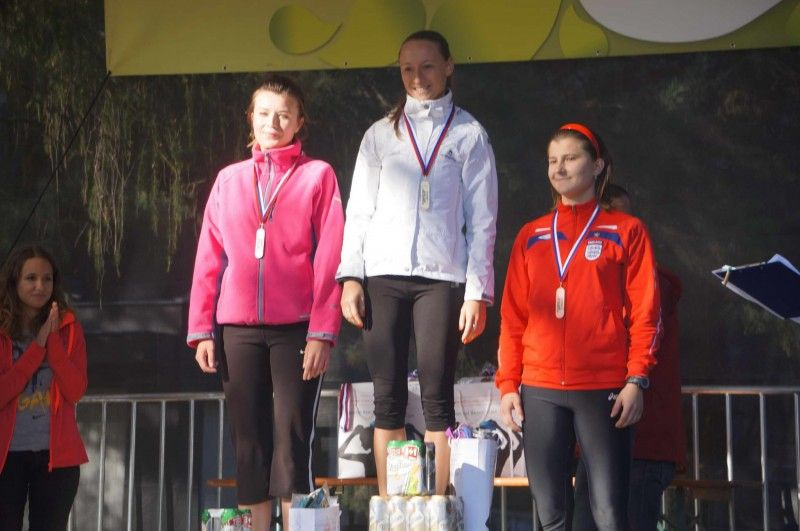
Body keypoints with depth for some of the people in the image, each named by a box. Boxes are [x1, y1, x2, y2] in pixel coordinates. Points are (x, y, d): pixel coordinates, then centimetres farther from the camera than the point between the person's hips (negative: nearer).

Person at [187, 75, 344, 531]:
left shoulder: (317, 175, 5)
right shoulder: (229, 180, 13)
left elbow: (329, 259, -2)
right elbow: (209, 259, 11)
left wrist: (322, 332, -10)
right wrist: (202, 330, 4)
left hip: (297, 328, -3)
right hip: (237, 329, 3)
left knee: (292, 440, -6)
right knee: (250, 440, 4)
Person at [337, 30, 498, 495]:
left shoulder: (468, 134, 8)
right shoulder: (381, 134, 15)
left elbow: (481, 219, 3)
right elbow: (359, 209, 11)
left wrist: (477, 291, -5)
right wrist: (350, 276, -1)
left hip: (441, 277, -2)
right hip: (383, 275, 2)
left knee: (437, 398, -5)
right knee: (388, 399, 0)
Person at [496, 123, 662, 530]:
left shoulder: (625, 231, 6)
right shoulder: (531, 236, 15)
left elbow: (644, 312, 1)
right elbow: (513, 317, 12)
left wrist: (636, 380, -9)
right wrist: (507, 383, 4)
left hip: (604, 390, -3)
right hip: (539, 392, 3)